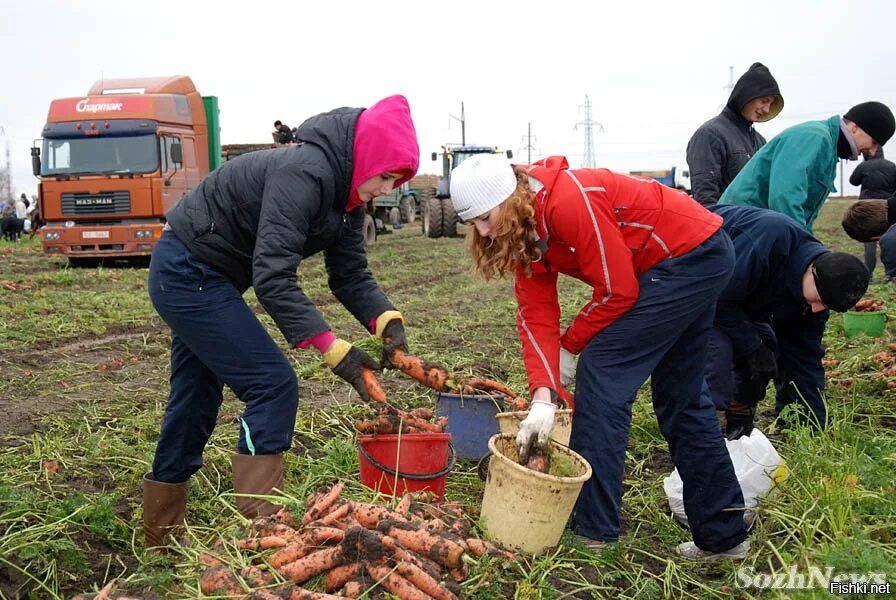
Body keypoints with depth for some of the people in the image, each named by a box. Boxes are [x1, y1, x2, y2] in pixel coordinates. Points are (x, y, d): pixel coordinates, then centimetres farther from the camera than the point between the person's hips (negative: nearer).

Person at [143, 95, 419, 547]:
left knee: (195, 399, 16)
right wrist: (331, 348, -35)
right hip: (188, 274, -10)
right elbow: (272, 276, -33)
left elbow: (350, 274, -1)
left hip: (196, 278, 10)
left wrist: (386, 321, -18)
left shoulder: (346, 193, 1)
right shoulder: (303, 174, -28)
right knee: (273, 386, -12)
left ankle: (160, 536, 32)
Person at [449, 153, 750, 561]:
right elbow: (536, 316, -7)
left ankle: (594, 530, -3)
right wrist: (542, 397, -18)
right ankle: (723, 535, 26)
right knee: (680, 395, 13)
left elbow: (618, 291, -22)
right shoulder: (523, 232, -1)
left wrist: (569, 347, -8)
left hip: (692, 253, -10)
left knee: (602, 370, -12)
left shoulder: (569, 201, -27)